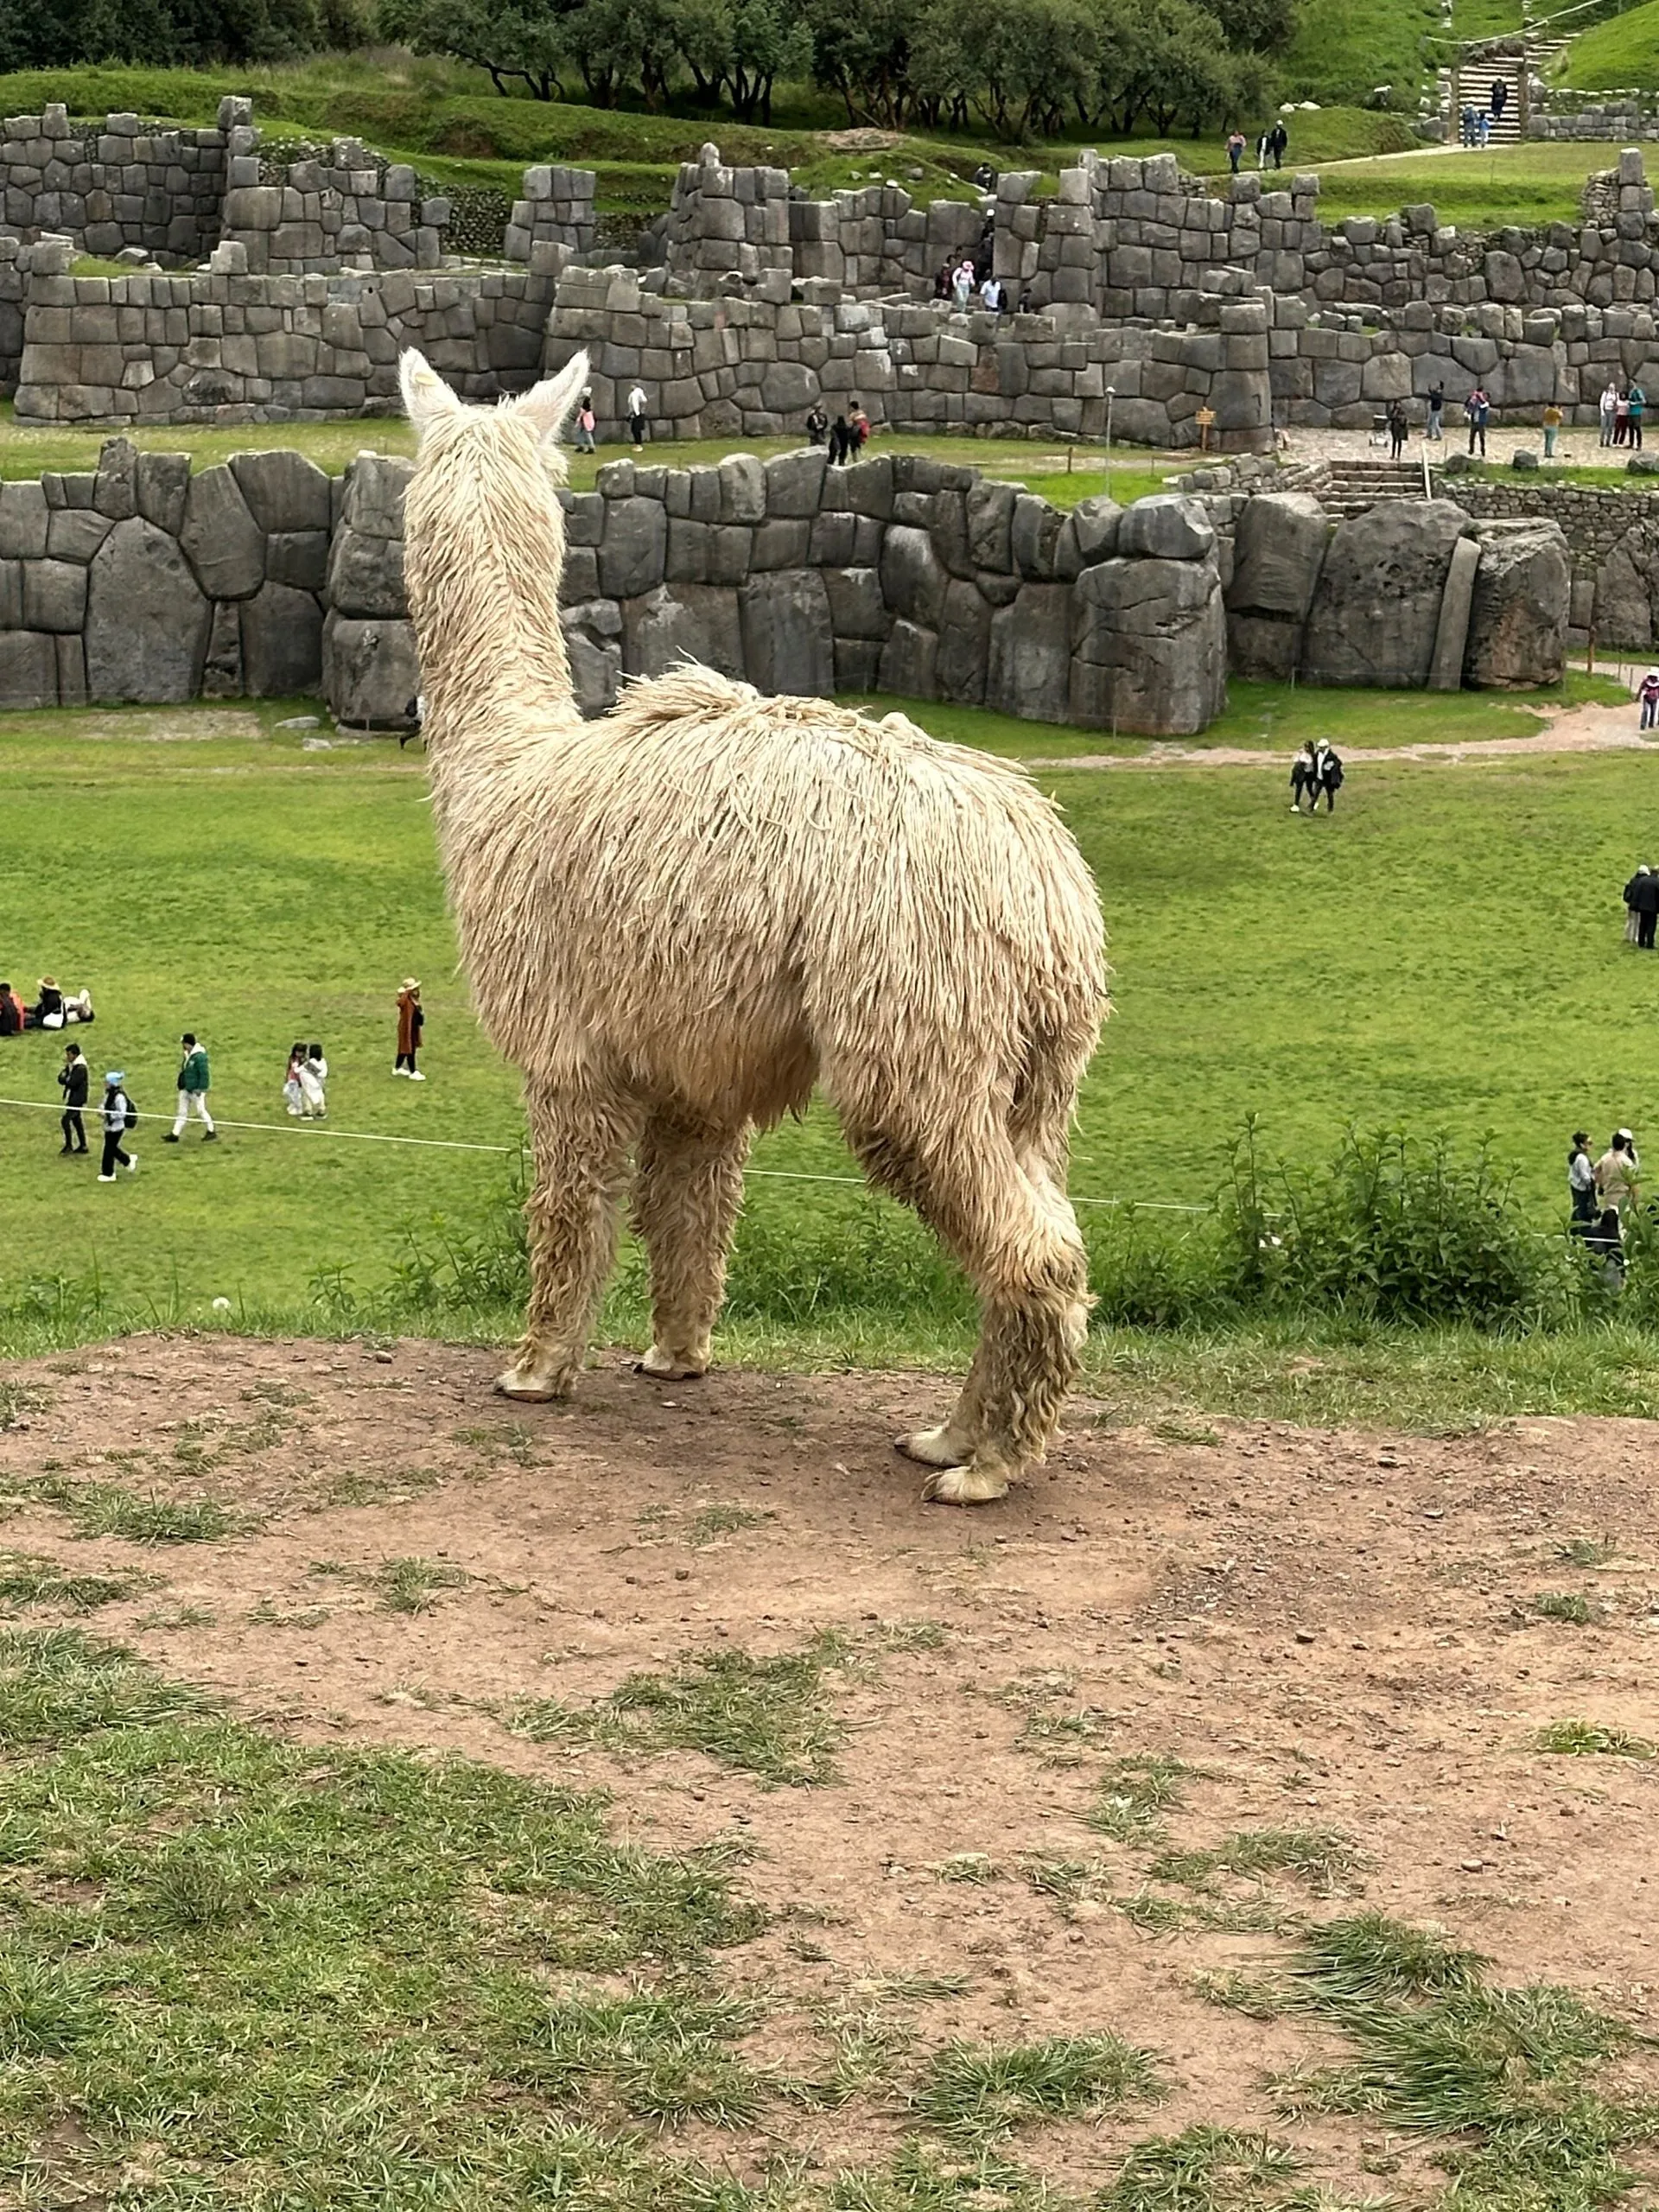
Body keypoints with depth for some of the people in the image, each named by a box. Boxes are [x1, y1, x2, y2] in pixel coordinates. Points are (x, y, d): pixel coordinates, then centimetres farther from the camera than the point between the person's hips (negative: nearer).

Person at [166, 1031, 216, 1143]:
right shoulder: (187, 1055, 6)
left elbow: (204, 1074, -22)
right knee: (182, 1112, 10)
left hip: (196, 1090, -9)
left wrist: (200, 1089, -21)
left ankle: (211, 1131, 21)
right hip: (186, 1089, 9)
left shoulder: (199, 1056, -22)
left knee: (200, 1111, 5)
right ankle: (175, 1135, 13)